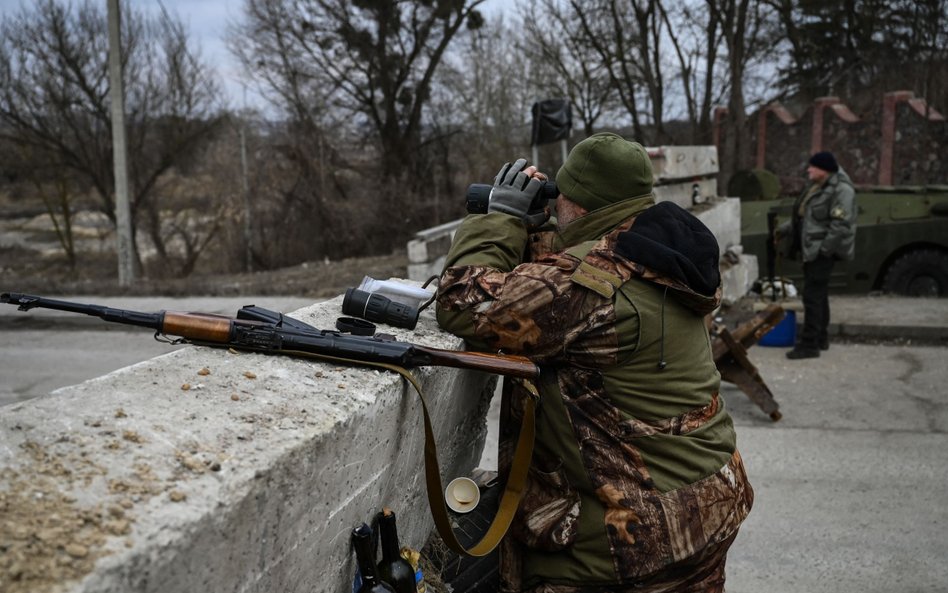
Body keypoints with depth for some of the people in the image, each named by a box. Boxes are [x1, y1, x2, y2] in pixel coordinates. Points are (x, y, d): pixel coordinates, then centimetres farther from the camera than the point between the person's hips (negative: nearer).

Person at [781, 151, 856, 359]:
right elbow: (802, 217, 21)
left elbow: (841, 225, -21)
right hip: (812, 250, 10)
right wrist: (783, 229, 14)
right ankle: (821, 338, 28)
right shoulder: (818, 189, 15)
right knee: (819, 295, 17)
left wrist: (825, 249, -22)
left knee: (813, 296, -9)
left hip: (822, 252, -10)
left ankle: (809, 344, -5)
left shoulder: (841, 190, -15)